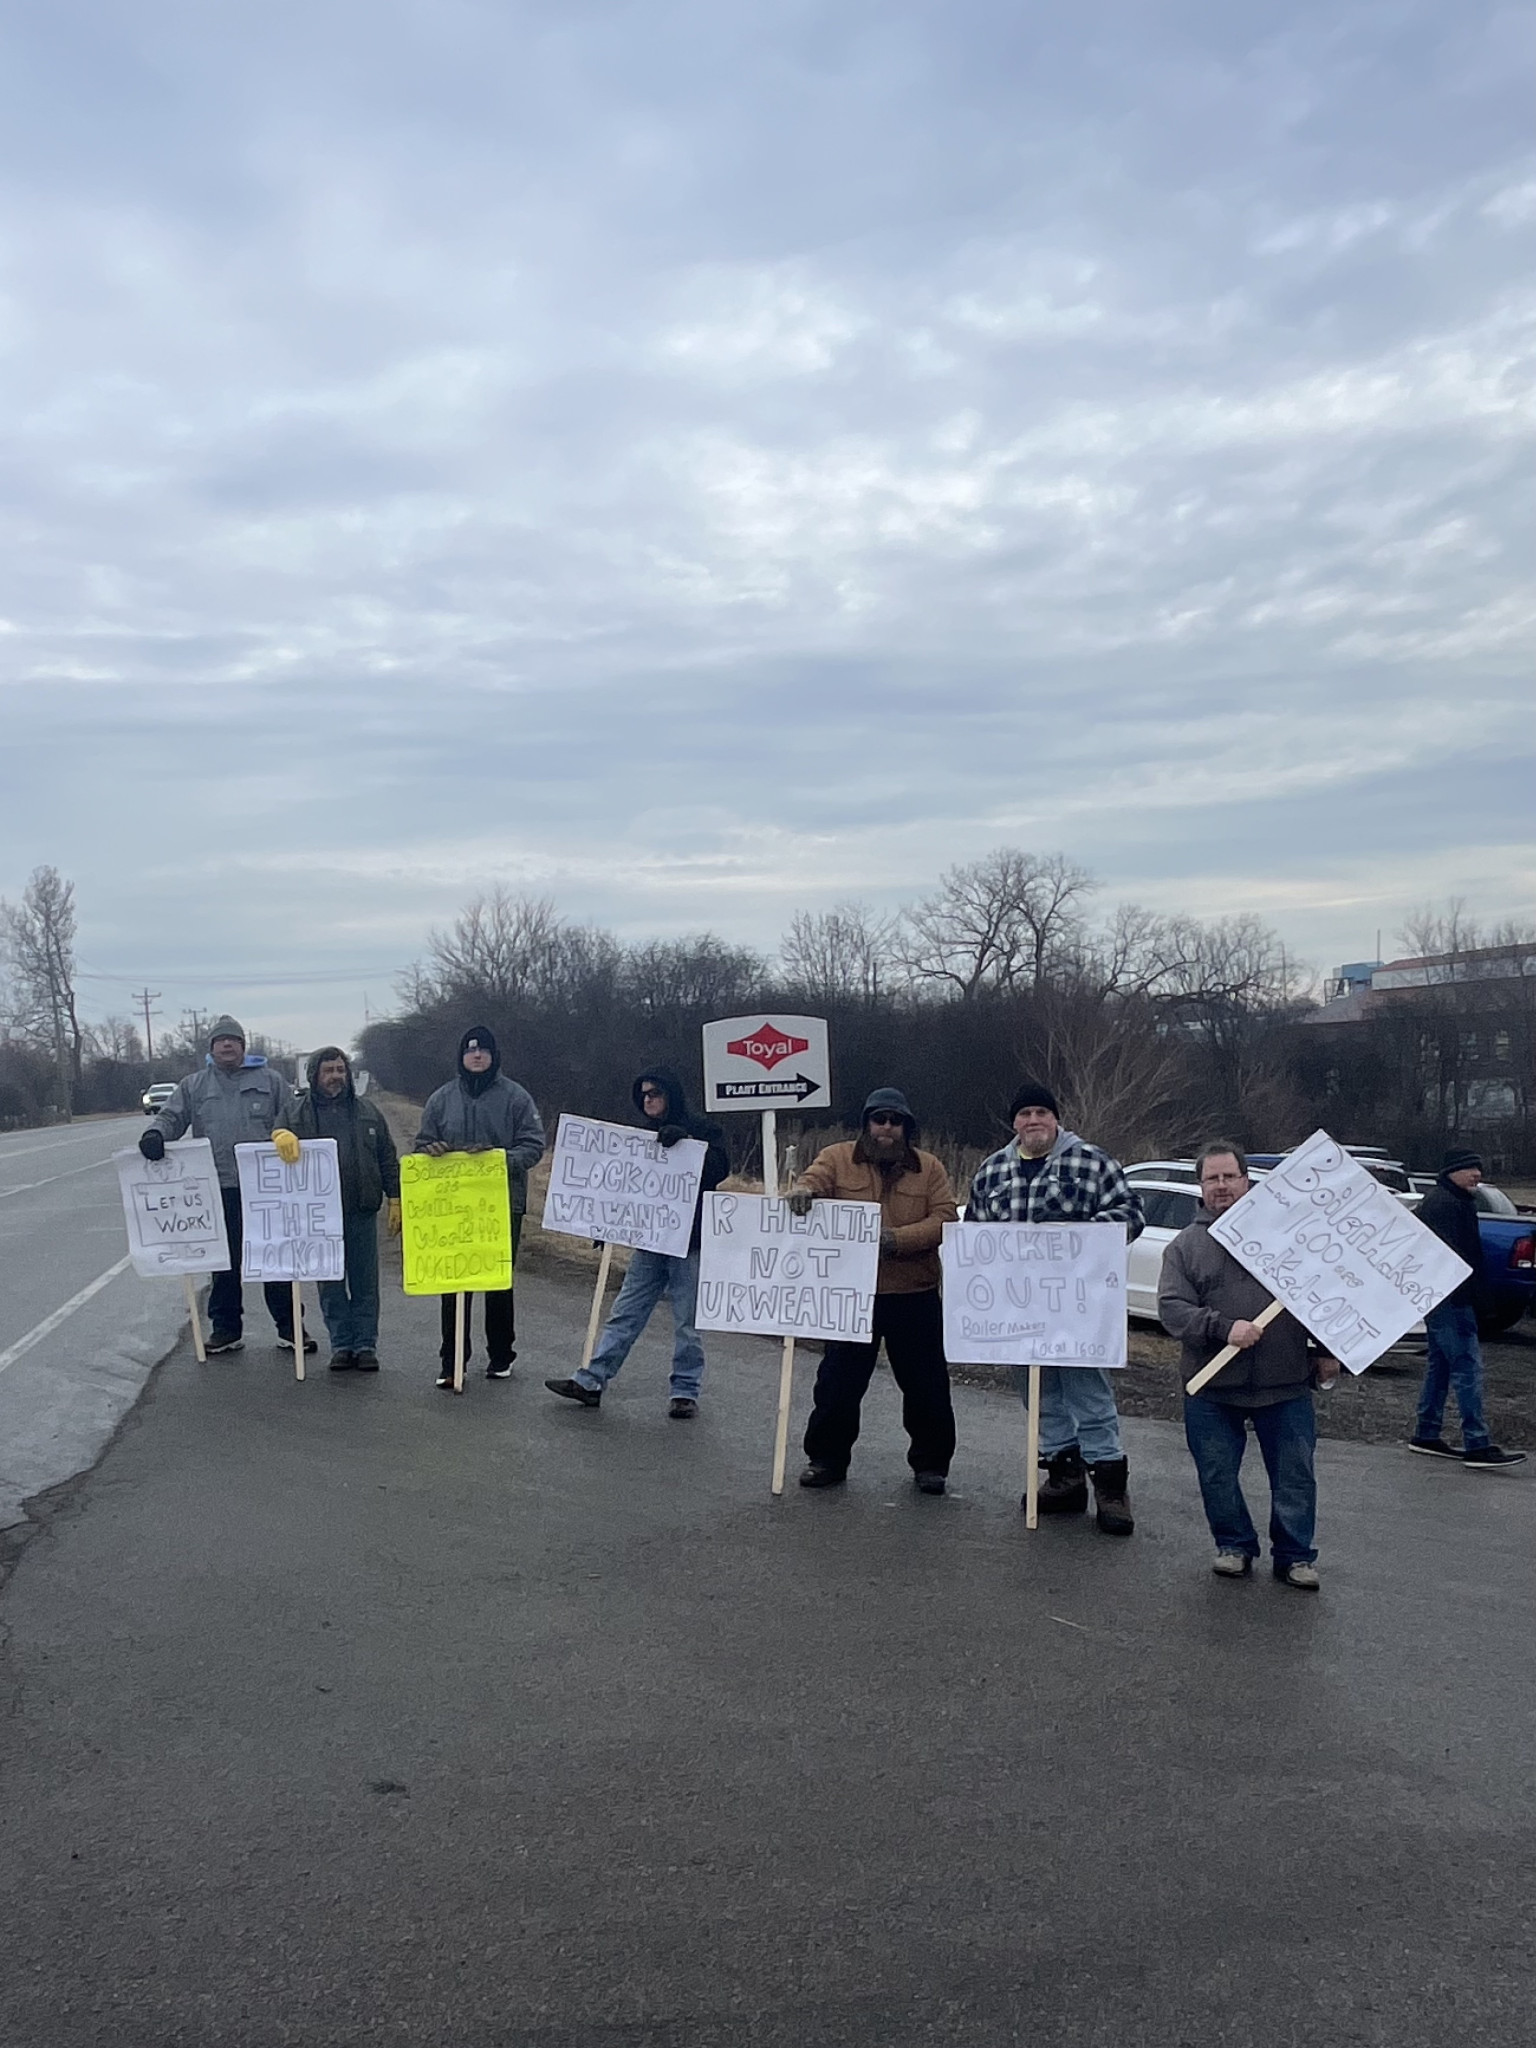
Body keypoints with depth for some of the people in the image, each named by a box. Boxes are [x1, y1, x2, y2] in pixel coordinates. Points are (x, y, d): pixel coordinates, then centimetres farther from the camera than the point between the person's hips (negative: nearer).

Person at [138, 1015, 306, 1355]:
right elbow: (170, 1116, 6)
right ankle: (226, 1329, 18)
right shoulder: (193, 1086, 12)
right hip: (217, 1189, 1)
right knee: (224, 1263, 7)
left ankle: (289, 1327, 14)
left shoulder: (271, 1081, 9)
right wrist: (155, 1133, -15)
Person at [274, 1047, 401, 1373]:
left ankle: (366, 1345, 12)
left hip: (362, 1212, 0)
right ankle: (341, 1345, 15)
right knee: (330, 1284, 6)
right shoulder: (296, 1112, 7)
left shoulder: (368, 1111, 9)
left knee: (365, 1283, 5)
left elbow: (387, 1159, 10)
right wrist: (282, 1135, -29)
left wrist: (395, 1199, 5)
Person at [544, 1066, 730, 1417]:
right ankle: (591, 1380, 9)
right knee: (625, 1313, 7)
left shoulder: (701, 1130, -2)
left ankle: (685, 1391, 11)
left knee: (687, 1321, 2)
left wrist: (685, 1139, -25)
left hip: (689, 1241, -6)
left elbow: (719, 1170, -17)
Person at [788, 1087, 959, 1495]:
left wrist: (896, 1239, -19)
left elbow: (945, 1220, -5)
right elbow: (812, 1182, -10)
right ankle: (826, 1459, 21)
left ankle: (931, 1463, 23)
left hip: (915, 1297, 1)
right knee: (838, 1382, 6)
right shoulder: (837, 1159, 4)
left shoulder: (929, 1168, 5)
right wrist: (803, 1191, -36)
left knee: (926, 1385, 7)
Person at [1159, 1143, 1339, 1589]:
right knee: (1217, 1476, 8)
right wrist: (1224, 1327, -19)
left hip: (1285, 1383, 0)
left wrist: (1325, 1351, 5)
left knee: (1295, 1475, 5)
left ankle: (1295, 1556, 20)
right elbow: (1171, 1308, -6)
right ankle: (1234, 1545, 27)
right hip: (1212, 1386, 0)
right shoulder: (1185, 1245, 5)